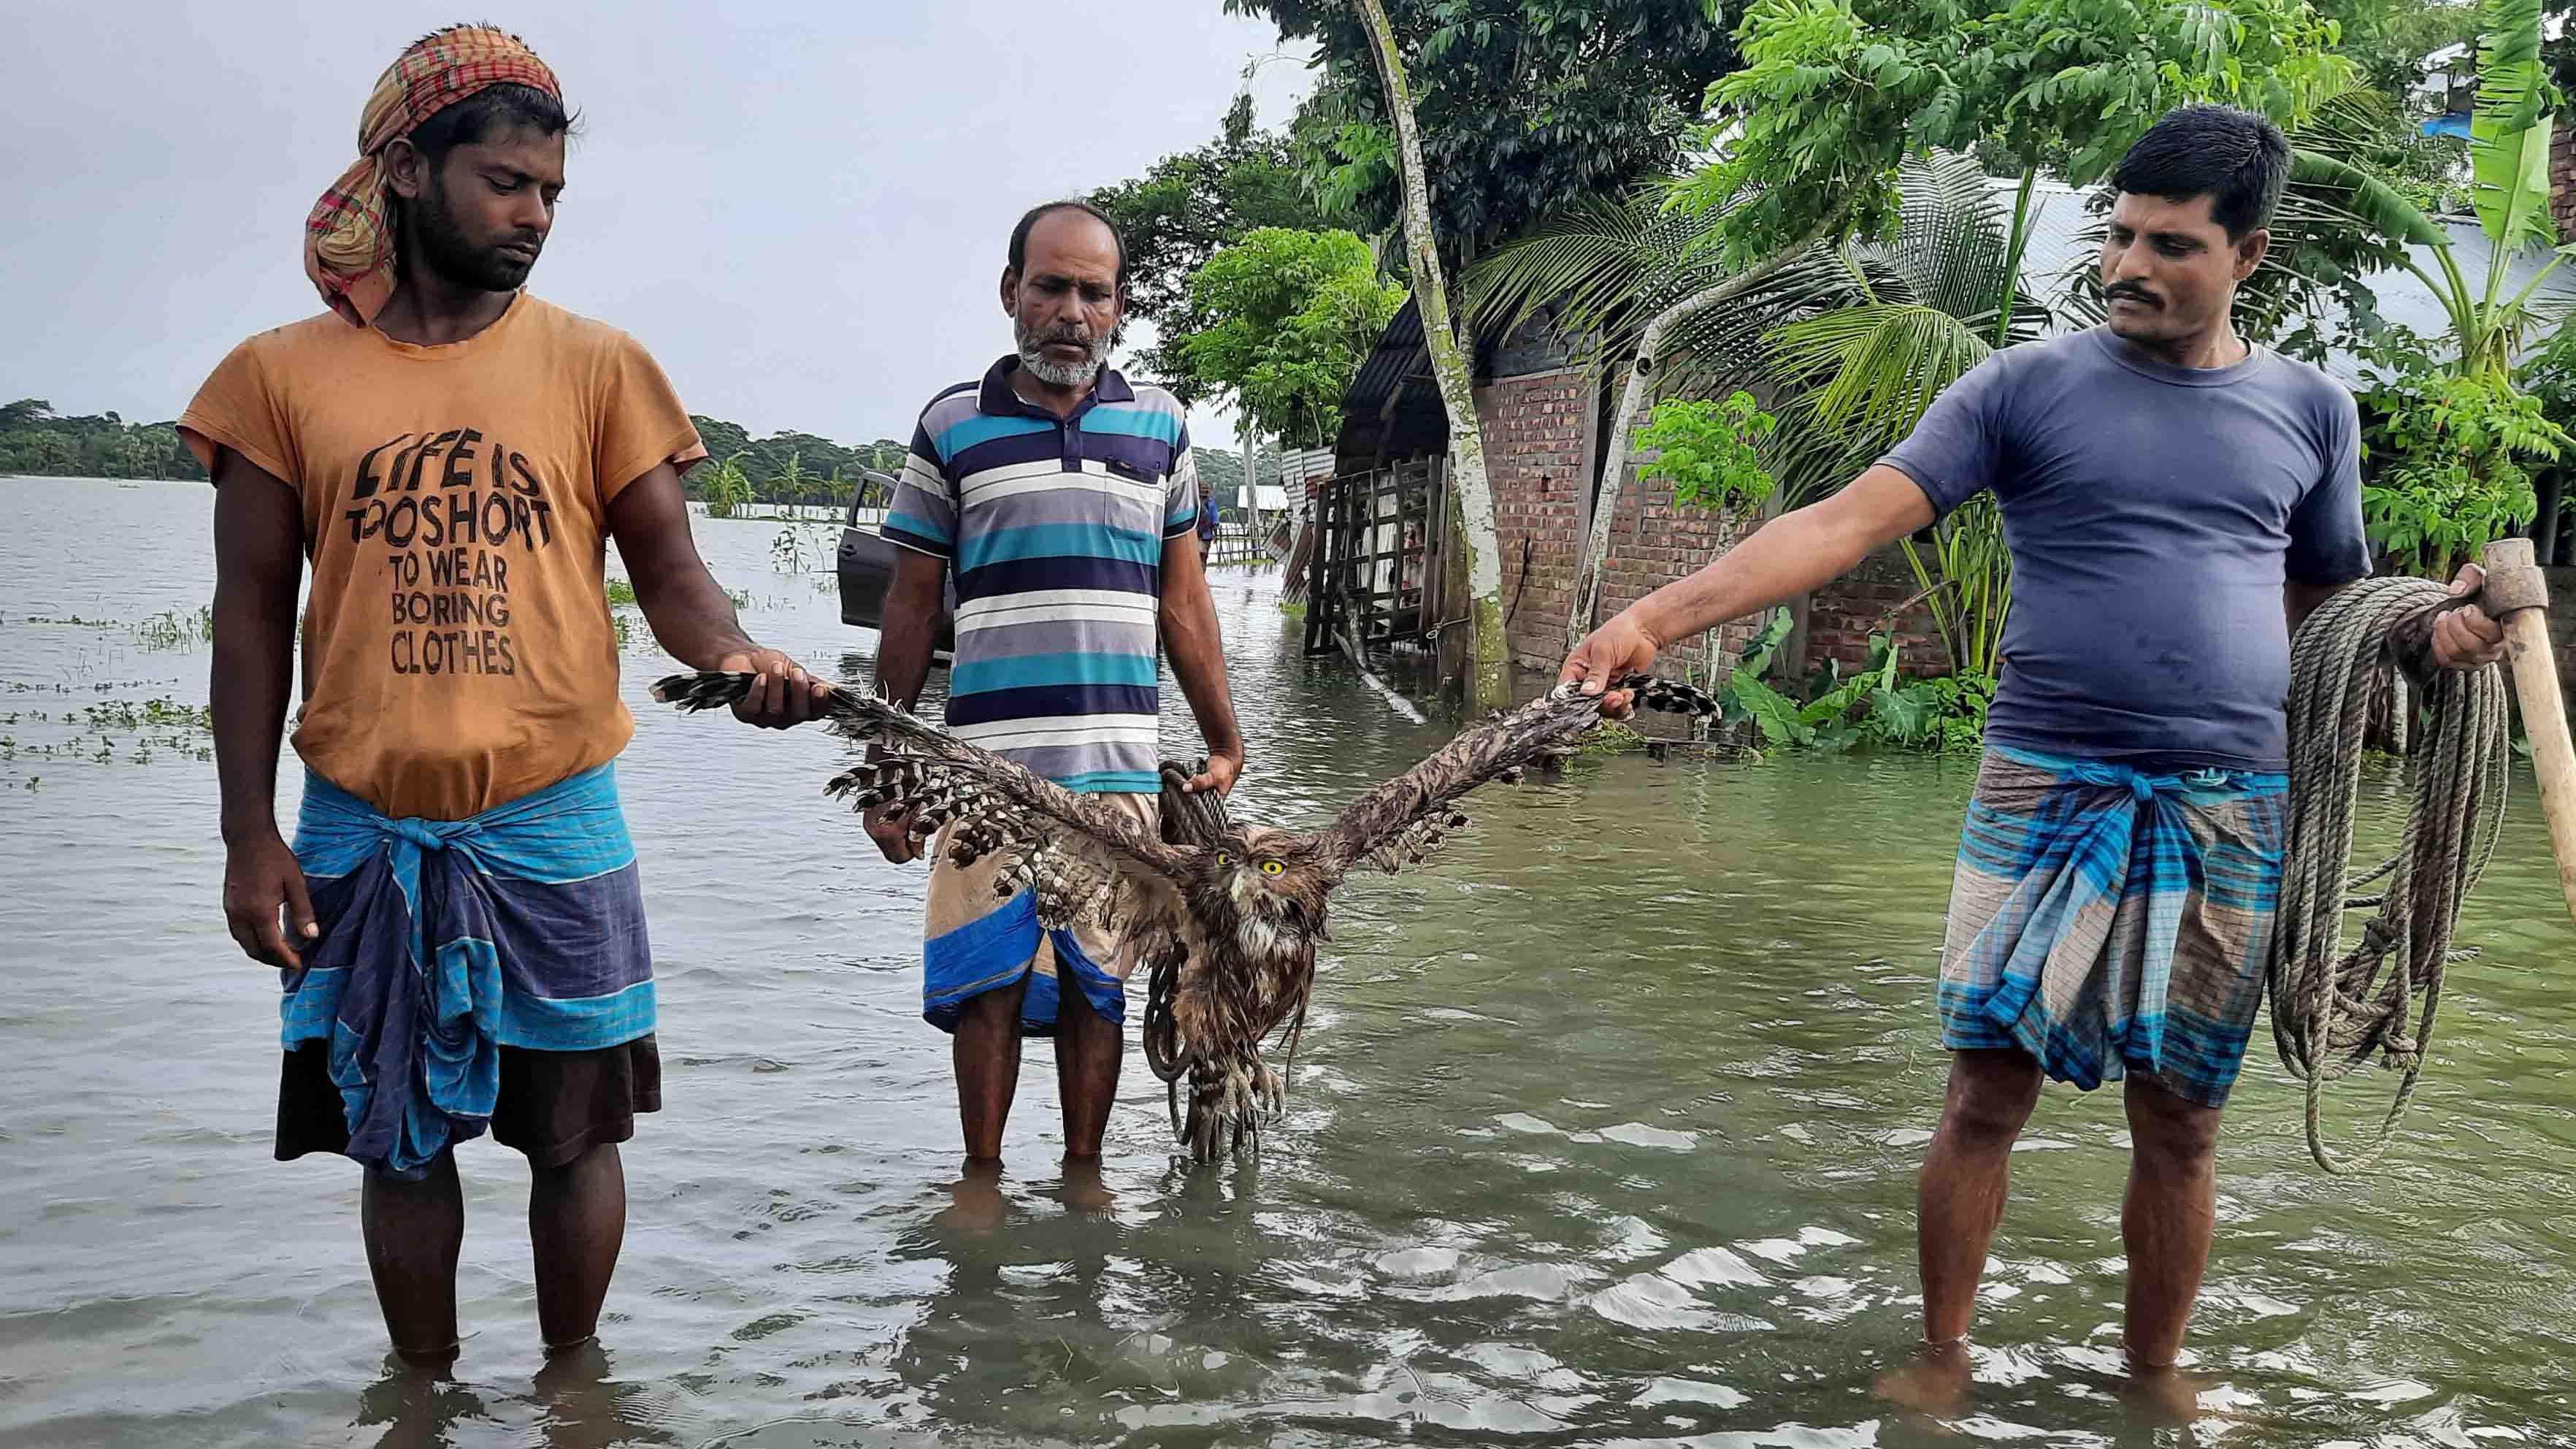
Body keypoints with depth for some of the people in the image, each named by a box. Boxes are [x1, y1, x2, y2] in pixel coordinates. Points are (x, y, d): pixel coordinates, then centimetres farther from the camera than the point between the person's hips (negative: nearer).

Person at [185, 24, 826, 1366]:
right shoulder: (284, 374, 3)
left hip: (551, 816, 0)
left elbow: (671, 574, 1)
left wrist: (737, 658, -22)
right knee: (398, 1136, 12)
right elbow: (253, 616, 5)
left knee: (575, 1127, 8)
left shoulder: (597, 366, 2)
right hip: (362, 824, 1)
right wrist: (249, 834, 0)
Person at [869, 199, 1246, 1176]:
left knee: (1097, 980, 8)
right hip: (988, 763, -1)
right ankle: (981, 1179, 17)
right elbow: (911, 606, 7)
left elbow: (1183, 600, 14)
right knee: (986, 979, 1)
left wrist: (1225, 743, 13)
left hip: (1121, 763, 2)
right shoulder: (952, 427, 4)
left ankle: (1084, 1176, 21)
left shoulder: (1160, 427, 10)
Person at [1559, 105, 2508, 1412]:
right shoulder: (2027, 387, -2)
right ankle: (1941, 1359, 19)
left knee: (2179, 1123, 10)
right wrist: (1661, 613, -25)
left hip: (2232, 815, 2)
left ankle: (2152, 1380, 28)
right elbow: (1851, 519, -12)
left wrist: (2432, 631, -5)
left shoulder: (2309, 408, 8)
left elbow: (2329, 602, 18)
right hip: (2047, 796, -2)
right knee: (1986, 1095, 0)